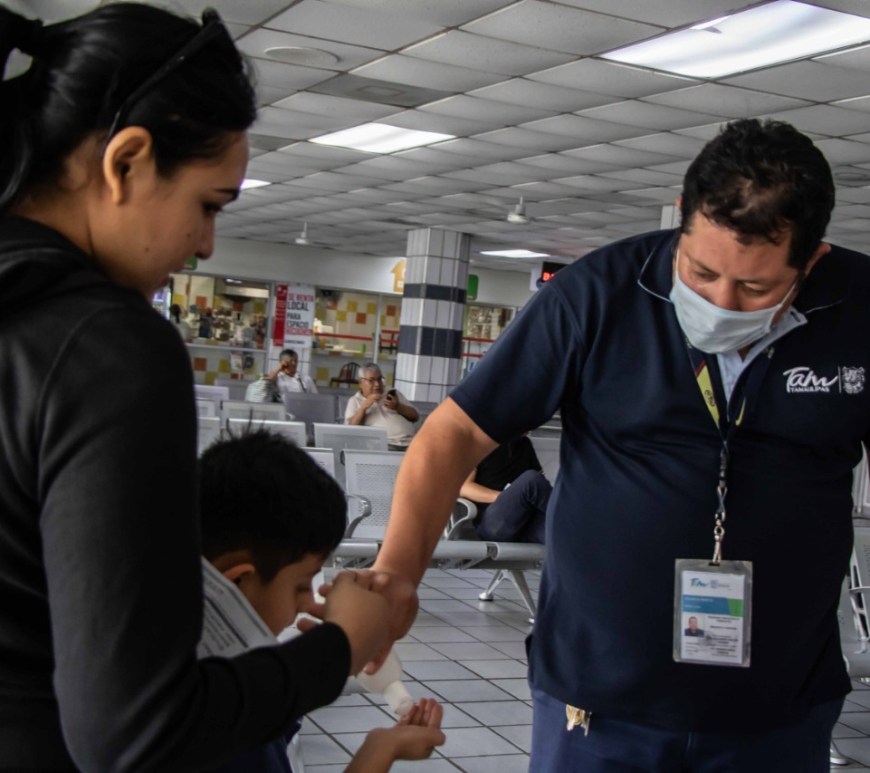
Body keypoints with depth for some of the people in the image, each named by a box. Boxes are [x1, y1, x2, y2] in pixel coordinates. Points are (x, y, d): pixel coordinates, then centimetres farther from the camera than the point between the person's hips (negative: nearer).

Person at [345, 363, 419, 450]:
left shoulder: (394, 394, 26)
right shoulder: (355, 401, 17)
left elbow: (415, 416, 18)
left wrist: (398, 407, 1)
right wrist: (364, 407, -8)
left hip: (408, 443, 2)